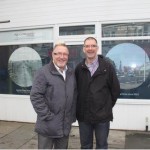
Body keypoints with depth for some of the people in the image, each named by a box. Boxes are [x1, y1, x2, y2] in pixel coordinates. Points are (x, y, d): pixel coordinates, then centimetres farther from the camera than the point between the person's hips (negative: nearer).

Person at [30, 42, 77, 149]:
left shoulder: (71, 73, 8)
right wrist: (47, 116, -17)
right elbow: (35, 96, -16)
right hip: (48, 125, -5)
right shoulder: (44, 72, -11)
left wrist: (73, 115, 8)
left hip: (65, 125, 6)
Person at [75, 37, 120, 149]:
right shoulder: (79, 68, 1)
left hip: (102, 115, -2)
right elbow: (76, 89, 9)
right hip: (83, 115, 2)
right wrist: (80, 106, 7)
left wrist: (108, 105, 4)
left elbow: (115, 88, 0)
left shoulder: (107, 66, -5)